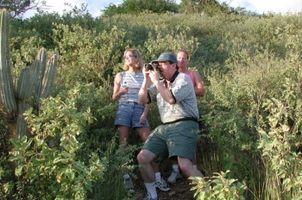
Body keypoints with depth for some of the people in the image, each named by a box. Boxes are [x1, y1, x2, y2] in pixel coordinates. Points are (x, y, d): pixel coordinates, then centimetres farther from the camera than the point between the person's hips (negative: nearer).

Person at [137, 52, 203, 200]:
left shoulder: (183, 79, -4)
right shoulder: (160, 83, 17)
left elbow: (171, 99, -20)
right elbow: (142, 100, 12)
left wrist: (156, 81, -12)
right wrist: (146, 79, 1)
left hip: (183, 126, -7)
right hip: (164, 127, 7)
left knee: (184, 165, -24)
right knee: (142, 158, 0)